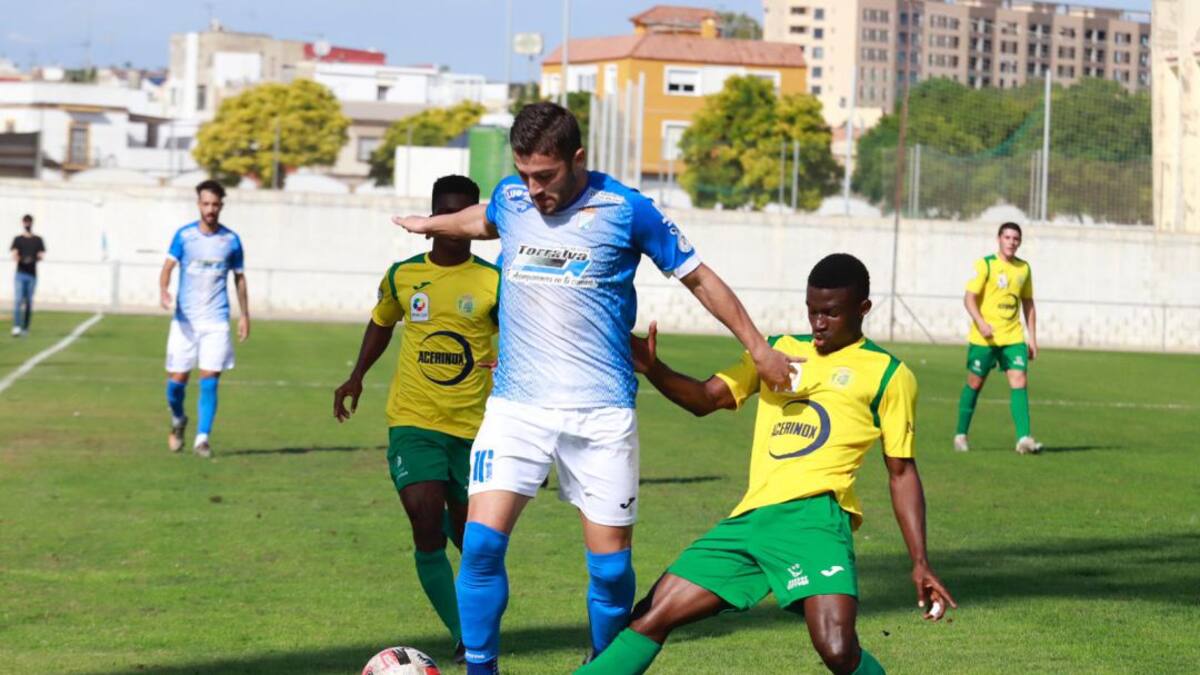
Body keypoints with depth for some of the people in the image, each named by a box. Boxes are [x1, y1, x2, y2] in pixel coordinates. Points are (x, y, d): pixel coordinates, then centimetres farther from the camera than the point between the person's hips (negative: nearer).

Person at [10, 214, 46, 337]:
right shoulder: (18, 239, 6)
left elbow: (41, 256, 1)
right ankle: (16, 327, -20)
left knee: (29, 302, 5)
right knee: (18, 300, -13)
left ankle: (25, 328, 13)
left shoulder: (38, 240, 8)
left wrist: (33, 259, -20)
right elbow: (14, 255, -2)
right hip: (20, 273, -1)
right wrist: (16, 258, -25)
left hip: (32, 274, 1)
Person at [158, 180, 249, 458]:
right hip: (184, 319, 0)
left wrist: (245, 315, 12)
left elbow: (239, 278, 14)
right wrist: (163, 292, -24)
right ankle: (178, 421, 29)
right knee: (176, 380, 0)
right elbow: (168, 267, -4)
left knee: (209, 380, -9)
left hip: (216, 321, 0)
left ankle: (202, 438, -4)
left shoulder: (231, 240, 4)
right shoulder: (184, 235, 1)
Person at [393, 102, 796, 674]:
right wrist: (426, 224, 47)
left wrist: (759, 348, 7)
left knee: (611, 563, 0)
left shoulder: (626, 210, -6)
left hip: (601, 412, -2)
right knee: (481, 540, -13)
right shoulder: (511, 199, 4)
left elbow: (698, 278, 6)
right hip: (517, 405, 2)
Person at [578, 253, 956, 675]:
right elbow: (705, 398, 12)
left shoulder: (887, 374, 8)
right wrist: (652, 369, -8)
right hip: (749, 518, 5)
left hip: (813, 516, -5)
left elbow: (902, 471, 10)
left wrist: (920, 563, 3)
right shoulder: (776, 350, 20)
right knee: (650, 619, 4)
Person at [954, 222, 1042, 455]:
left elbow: (1028, 304, 18)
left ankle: (1024, 438, -17)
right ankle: (961, 435, 20)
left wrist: (1032, 337, 14)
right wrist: (981, 323, -26)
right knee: (975, 383, 6)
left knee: (1020, 382, -10)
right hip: (984, 338, -3)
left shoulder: (1024, 268, 9)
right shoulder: (985, 265, -6)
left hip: (1013, 337, 4)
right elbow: (969, 298, -11)